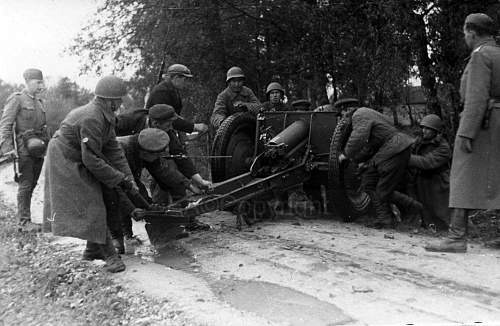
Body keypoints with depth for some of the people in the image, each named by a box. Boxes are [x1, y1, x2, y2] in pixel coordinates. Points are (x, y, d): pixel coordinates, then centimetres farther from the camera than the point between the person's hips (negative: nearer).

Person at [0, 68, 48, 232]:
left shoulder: (39, 102, 17)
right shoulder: (16, 99, -4)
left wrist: (48, 144, 13)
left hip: (38, 150, 7)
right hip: (23, 149, -6)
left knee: (31, 184, 9)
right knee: (25, 185, -5)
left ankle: (24, 218, 17)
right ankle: (24, 221, 1)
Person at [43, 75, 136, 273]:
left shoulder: (106, 116, 0)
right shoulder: (91, 119, -30)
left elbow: (113, 148, 0)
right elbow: (92, 160, -30)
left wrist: (129, 178, -6)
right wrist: (120, 179, -23)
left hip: (79, 162, 10)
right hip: (65, 162, -10)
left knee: (99, 203, 12)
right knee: (91, 207, -10)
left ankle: (93, 250, 24)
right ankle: (109, 256, -5)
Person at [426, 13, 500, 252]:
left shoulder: (480, 55, -10)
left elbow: (477, 97, -20)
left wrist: (466, 133, -23)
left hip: (479, 123, -9)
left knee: (464, 179, -10)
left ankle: (457, 237, -13)